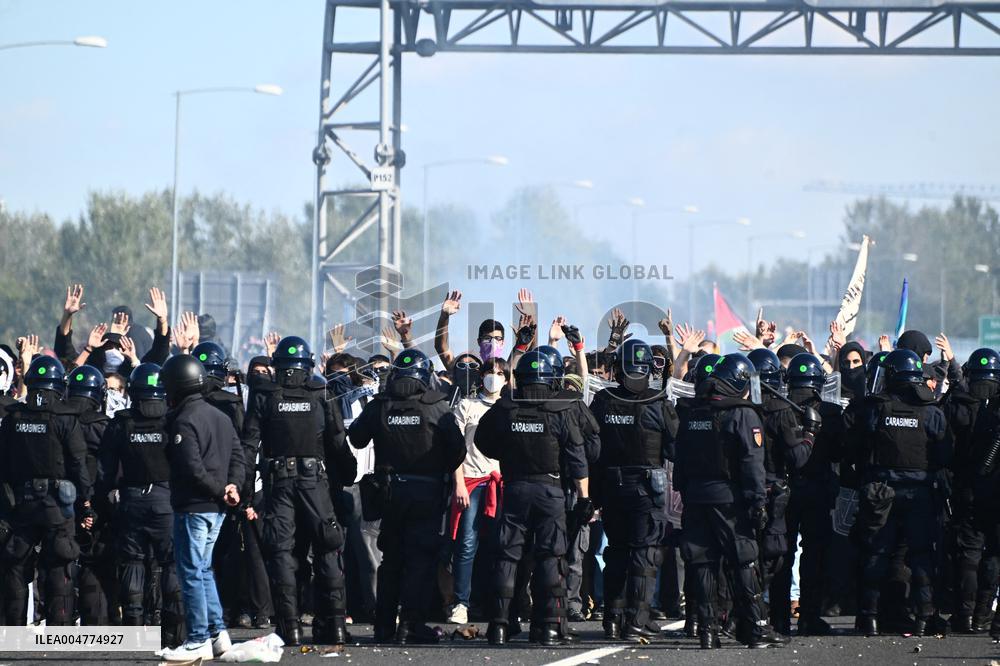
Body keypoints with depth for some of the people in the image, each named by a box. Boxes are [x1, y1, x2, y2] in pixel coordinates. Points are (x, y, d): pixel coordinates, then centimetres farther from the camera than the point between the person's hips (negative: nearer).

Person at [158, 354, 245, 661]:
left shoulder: (183, 421, -15)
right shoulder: (220, 416, 14)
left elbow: (192, 469, -22)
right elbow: (237, 455, 11)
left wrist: (220, 491, -12)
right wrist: (232, 485, -2)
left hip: (193, 506, -9)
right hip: (216, 508, 9)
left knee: (191, 572, -3)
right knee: (203, 569, 17)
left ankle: (198, 641, -3)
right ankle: (217, 633, 14)